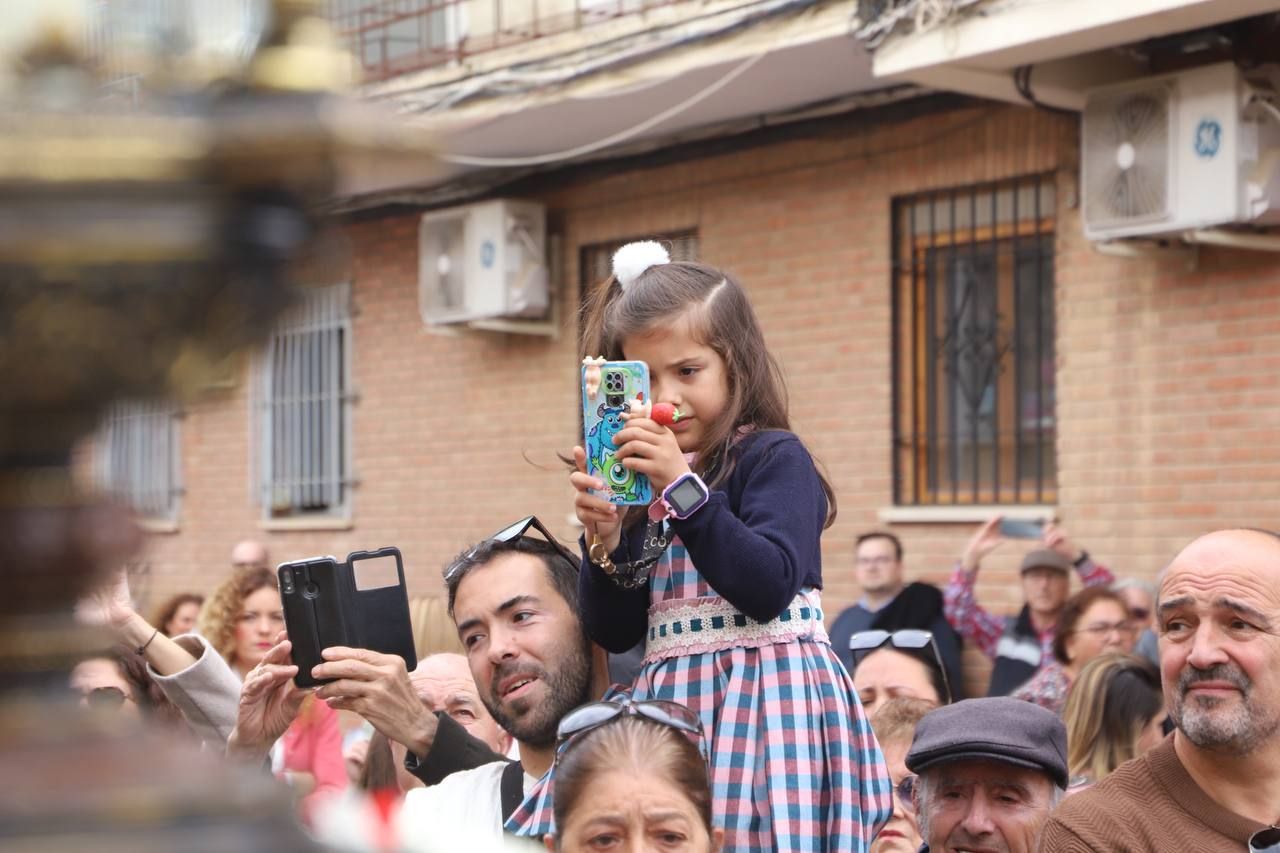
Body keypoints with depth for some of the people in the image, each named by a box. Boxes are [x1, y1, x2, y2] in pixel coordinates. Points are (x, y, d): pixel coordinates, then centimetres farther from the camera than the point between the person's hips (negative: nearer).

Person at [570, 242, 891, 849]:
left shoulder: (774, 457, -3)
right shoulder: (638, 486, 13)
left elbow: (768, 588, -18)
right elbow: (614, 634, 11)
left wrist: (684, 487, -20)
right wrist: (605, 540, -6)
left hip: (768, 704, -5)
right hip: (675, 704, 5)